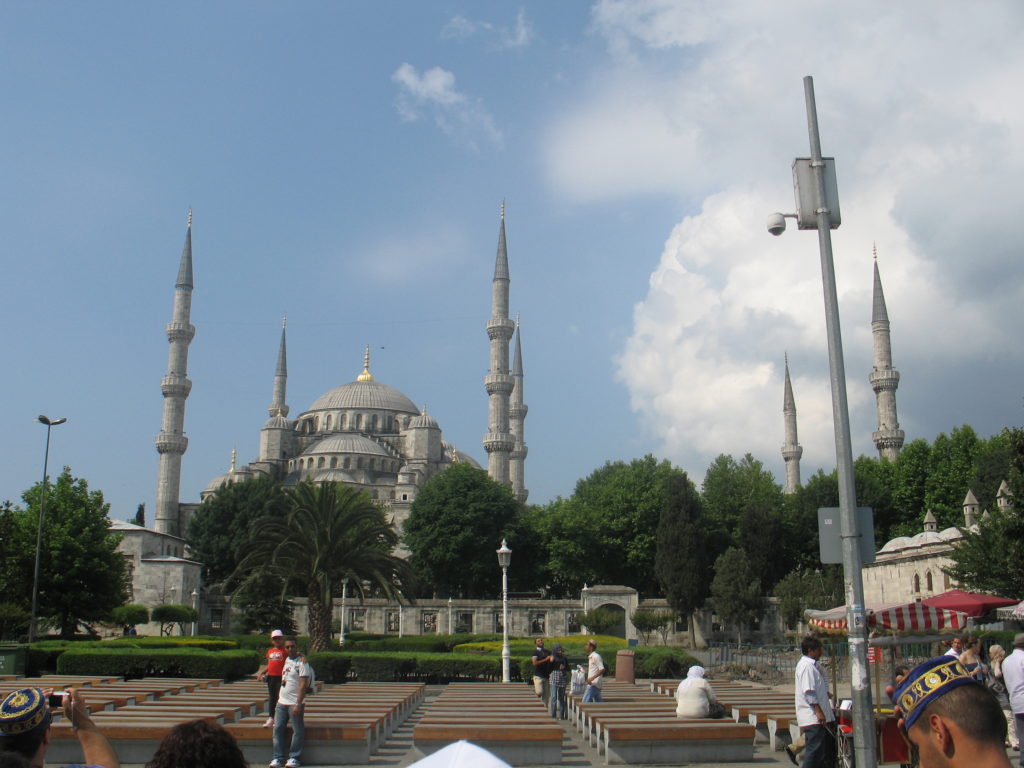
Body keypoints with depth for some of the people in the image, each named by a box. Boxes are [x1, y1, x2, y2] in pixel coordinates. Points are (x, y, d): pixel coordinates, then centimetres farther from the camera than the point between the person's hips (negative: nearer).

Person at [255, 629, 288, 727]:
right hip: (271, 677, 6)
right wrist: (261, 673, 13)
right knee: (272, 697, 9)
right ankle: (270, 718, 13)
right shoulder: (270, 651, 14)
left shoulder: (285, 650, -4)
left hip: (281, 677, -5)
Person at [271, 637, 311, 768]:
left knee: (298, 731, -1)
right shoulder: (286, 660, 13)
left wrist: (298, 704, -21)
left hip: (295, 703, -7)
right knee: (277, 729, 5)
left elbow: (303, 685, -16)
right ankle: (278, 757, 11)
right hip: (282, 702, 7)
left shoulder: (301, 663, -11)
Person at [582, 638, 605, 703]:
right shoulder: (590, 657, 16)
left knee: (585, 701, -10)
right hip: (592, 684, 10)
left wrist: (592, 677, -28)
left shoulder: (596, 656, -14)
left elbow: (602, 669, -20)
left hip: (594, 684, -10)